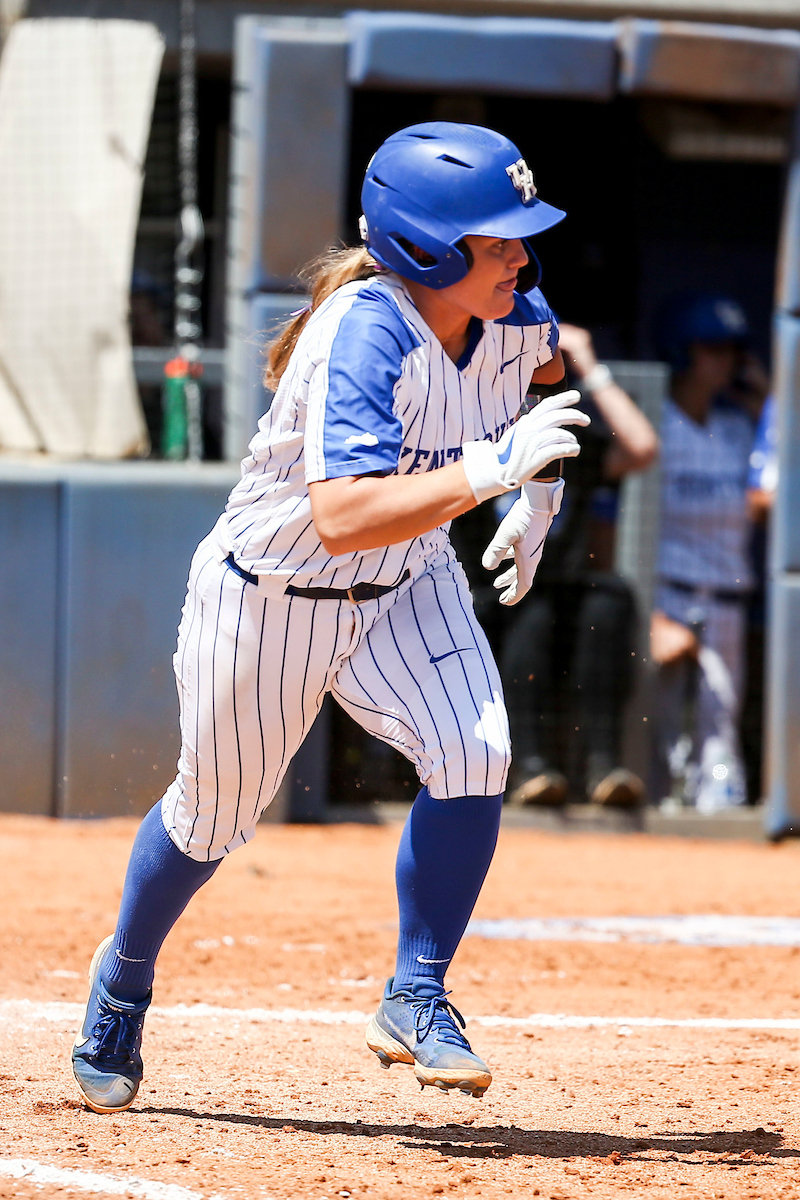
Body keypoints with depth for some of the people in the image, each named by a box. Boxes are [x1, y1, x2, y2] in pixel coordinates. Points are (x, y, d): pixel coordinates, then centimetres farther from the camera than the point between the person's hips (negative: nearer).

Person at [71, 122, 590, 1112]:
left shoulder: (517, 318, -13)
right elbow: (343, 518, -45)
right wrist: (491, 467, -49)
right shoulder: (361, 335, -35)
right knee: (213, 813, 12)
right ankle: (122, 983, 41)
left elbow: (559, 372, 15)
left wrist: (540, 491, -1)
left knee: (474, 753, -20)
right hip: (270, 594, -5)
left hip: (405, 587, 5)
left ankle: (415, 999, -5)